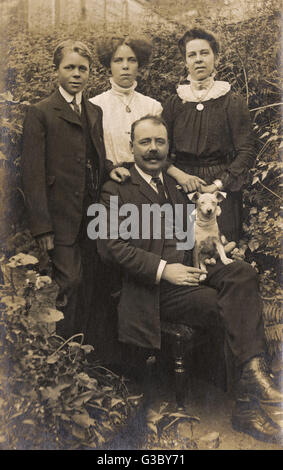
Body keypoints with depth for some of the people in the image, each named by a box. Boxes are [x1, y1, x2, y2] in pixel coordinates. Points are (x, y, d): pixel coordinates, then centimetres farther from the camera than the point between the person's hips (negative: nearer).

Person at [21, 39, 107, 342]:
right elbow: (33, 175, -9)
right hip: (62, 219, -6)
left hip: (94, 216, 6)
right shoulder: (40, 113, -3)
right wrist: (41, 227, -13)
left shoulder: (96, 112, 16)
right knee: (70, 282, -6)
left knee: (92, 287, 8)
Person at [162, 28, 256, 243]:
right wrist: (178, 174, -11)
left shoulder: (233, 102, 0)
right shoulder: (174, 103, 8)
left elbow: (246, 153, -4)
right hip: (181, 188, 2)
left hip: (222, 190, -2)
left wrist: (218, 185, -13)